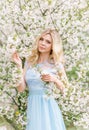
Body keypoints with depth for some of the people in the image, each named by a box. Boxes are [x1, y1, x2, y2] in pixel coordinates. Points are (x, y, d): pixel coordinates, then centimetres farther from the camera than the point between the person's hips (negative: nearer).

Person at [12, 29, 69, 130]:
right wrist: (19, 66, -7)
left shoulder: (56, 64, -2)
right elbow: (21, 88, -1)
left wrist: (55, 80, -14)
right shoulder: (29, 61, 5)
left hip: (49, 107, -2)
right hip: (33, 107, 2)